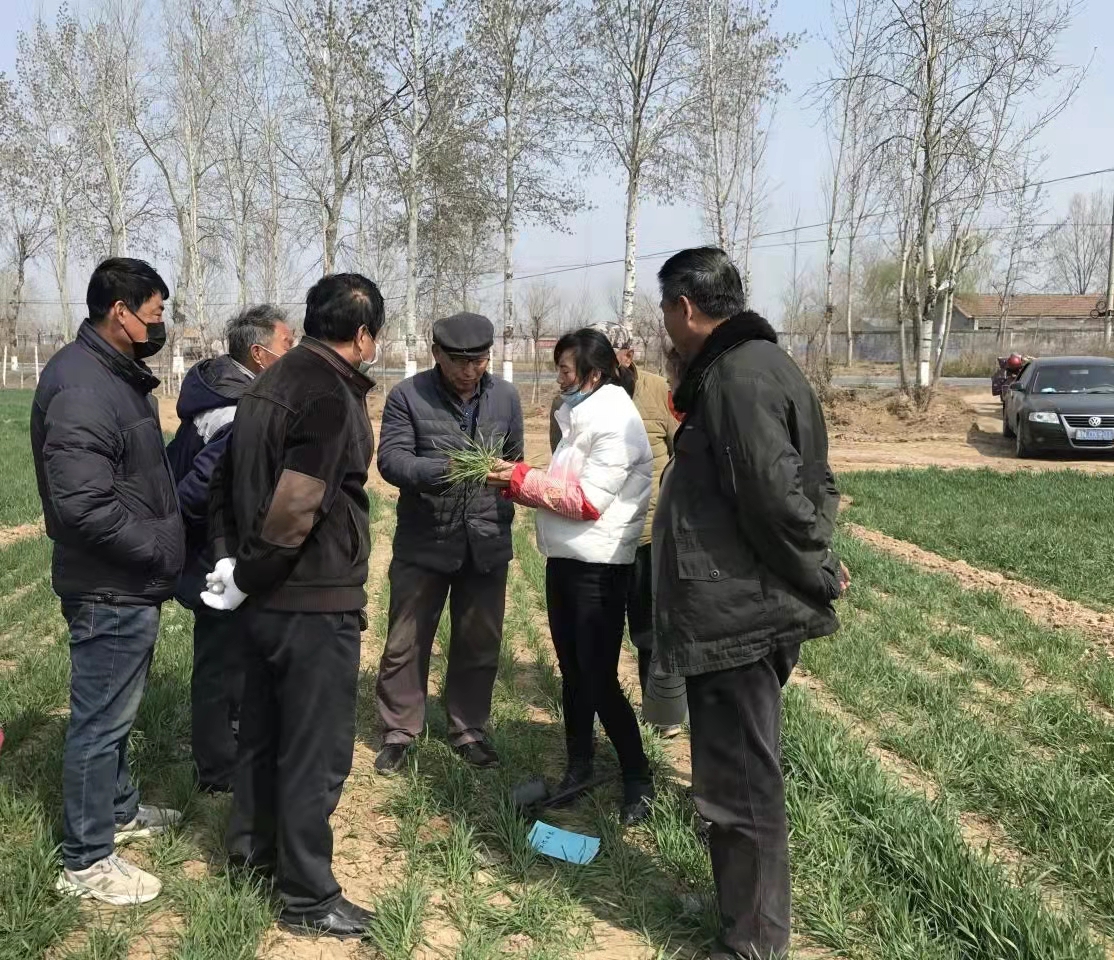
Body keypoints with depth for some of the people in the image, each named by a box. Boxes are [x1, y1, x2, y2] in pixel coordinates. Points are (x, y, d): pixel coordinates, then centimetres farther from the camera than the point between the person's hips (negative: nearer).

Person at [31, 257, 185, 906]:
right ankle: (86, 860, 15)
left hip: (132, 585, 10)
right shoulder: (81, 387, -23)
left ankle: (120, 810, 40)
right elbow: (83, 506, -30)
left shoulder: (119, 375, 10)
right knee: (101, 719, 2)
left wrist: (165, 545, 11)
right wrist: (158, 550, -19)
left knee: (118, 709, 23)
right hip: (111, 590, -10)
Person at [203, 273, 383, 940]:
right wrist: (247, 578, -12)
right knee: (316, 749, 2)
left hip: (268, 597, 9)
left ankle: (252, 848, 38)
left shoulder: (272, 382, 11)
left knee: (264, 728, 22)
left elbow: (228, 477, 13)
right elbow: (295, 509, -26)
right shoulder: (331, 395, -19)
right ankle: (309, 897, 13)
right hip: (314, 603, -9)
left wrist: (230, 557, 8)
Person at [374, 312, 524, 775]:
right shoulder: (407, 395, -8)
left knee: (480, 645, 12)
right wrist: (444, 470, -32)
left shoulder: (506, 397, 4)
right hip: (423, 541, -3)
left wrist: (502, 517, 11)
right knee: (406, 643, 7)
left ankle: (469, 730, 28)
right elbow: (391, 458, -16)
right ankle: (398, 732, 22)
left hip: (486, 543, 3)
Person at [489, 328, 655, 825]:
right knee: (572, 671, 15)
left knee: (600, 679, -3)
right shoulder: (582, 415, 13)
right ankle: (579, 766, 29)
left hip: (599, 568, -9)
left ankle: (639, 782, 12)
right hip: (565, 559, 9)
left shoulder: (616, 422, -15)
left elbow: (588, 500, -21)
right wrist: (520, 482, -4)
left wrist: (522, 480, -15)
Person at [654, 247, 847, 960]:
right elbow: (801, 485, 19)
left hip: (736, 615, -11)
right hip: (749, 608, 11)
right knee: (747, 776, 20)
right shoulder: (757, 363, 14)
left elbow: (775, 499, -24)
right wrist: (816, 568, 12)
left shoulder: (739, 378, -19)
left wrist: (819, 576, -11)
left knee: (739, 786, 1)